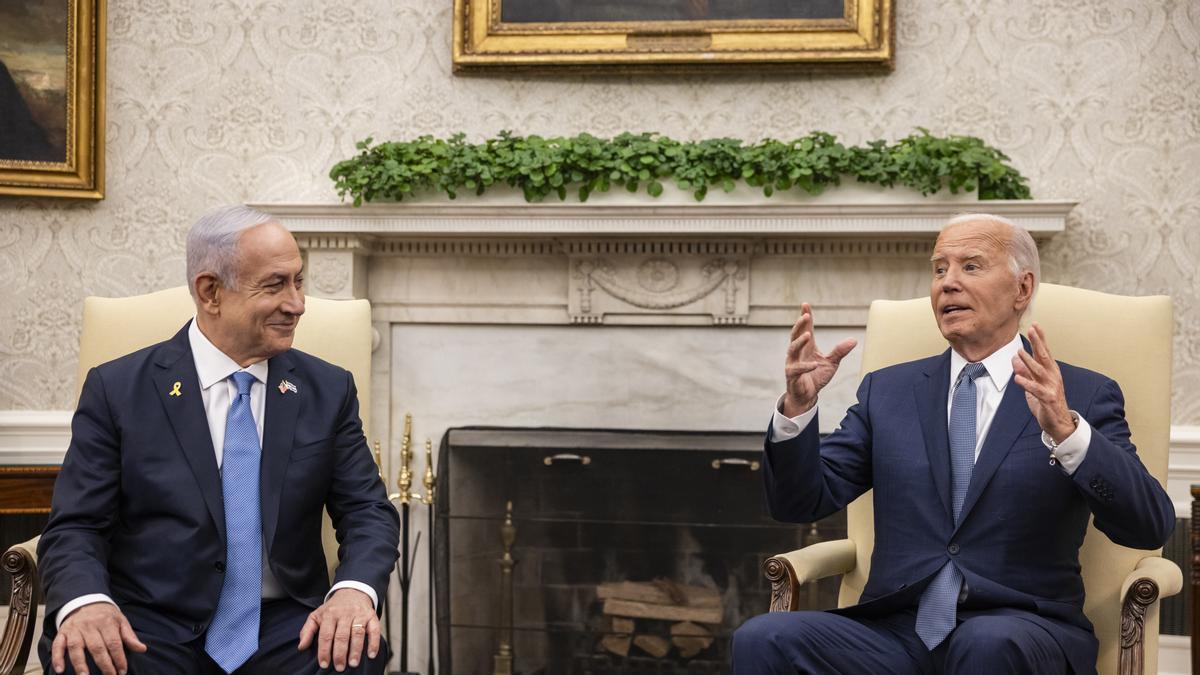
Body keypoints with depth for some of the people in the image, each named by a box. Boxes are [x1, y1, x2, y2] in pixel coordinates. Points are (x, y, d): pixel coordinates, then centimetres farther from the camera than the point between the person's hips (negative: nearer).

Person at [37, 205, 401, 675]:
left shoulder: (329, 390, 9)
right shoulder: (118, 389, 2)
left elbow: (368, 512, 6)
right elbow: (75, 526, -1)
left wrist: (355, 589, -17)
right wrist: (84, 601, -24)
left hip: (286, 632, 1)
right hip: (152, 631, -1)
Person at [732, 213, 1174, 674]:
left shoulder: (1084, 395, 5)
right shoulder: (888, 390, 15)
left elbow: (1150, 527, -8)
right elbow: (800, 503, 10)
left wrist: (1066, 429, -25)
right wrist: (799, 405, -9)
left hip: (1020, 633, -2)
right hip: (897, 632, 2)